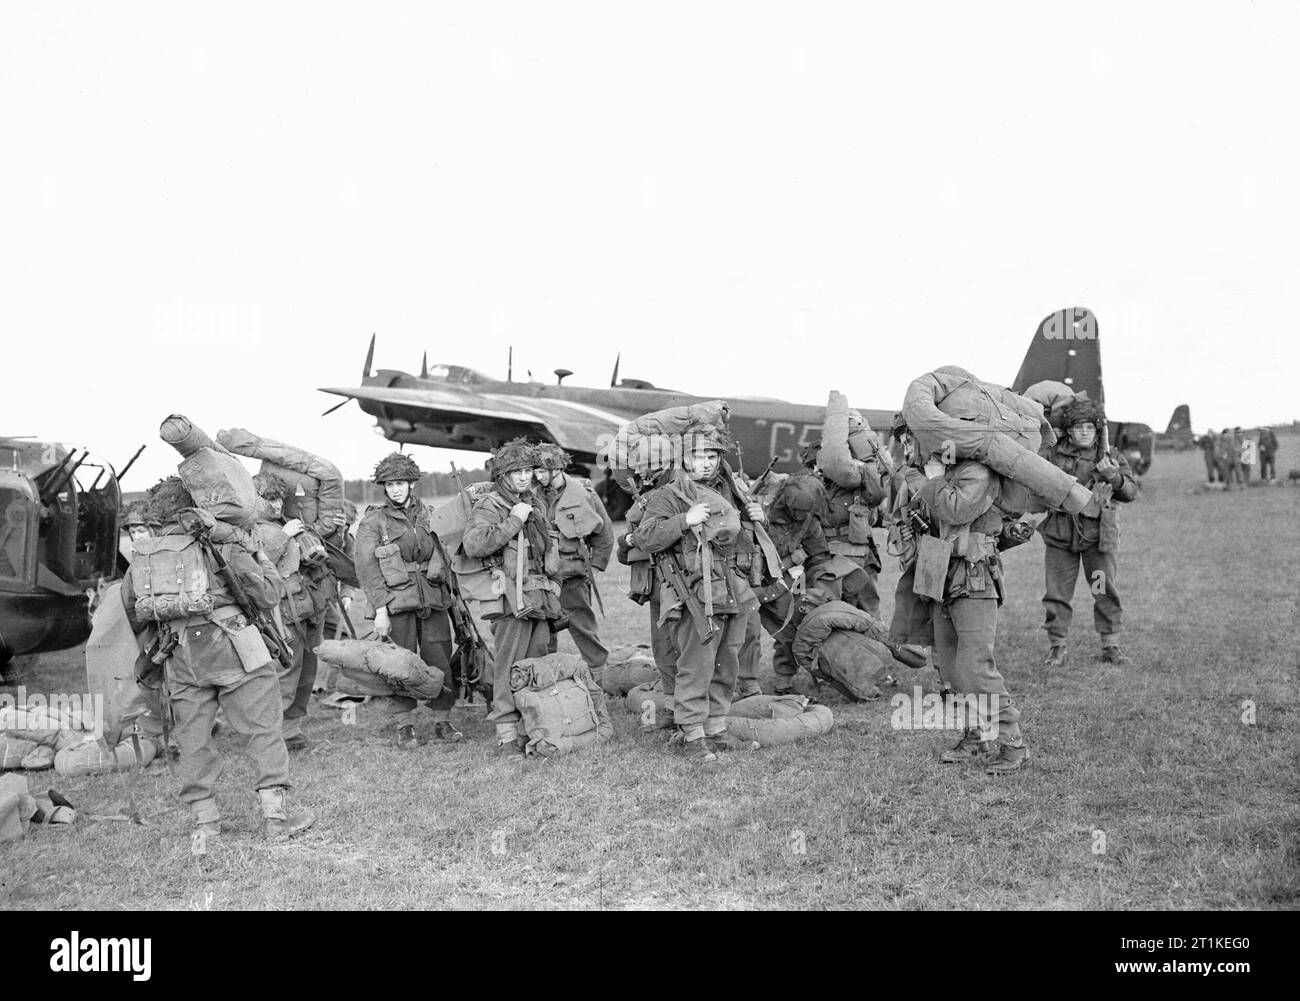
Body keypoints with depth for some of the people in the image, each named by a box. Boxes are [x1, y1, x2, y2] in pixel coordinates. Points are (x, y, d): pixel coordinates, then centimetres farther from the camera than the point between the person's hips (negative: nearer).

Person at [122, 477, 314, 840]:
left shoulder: (140, 558, 15)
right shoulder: (220, 544, 1)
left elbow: (131, 617, 22)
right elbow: (268, 596, 1)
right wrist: (257, 562, 17)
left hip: (180, 660, 4)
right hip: (228, 646, -4)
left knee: (193, 738, 12)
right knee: (263, 728, 2)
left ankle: (205, 821, 16)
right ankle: (276, 815, 2)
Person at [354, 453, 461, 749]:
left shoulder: (426, 516, 13)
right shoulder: (373, 522, 1)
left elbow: (442, 556, 20)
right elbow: (366, 568, -5)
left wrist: (448, 594, 13)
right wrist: (380, 609, -12)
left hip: (433, 601, 3)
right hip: (397, 603, -3)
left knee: (440, 662, 2)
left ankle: (443, 720, 15)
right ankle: (404, 726, 10)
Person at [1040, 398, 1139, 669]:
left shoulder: (1110, 456, 2)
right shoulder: (1053, 455, 1)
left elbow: (1131, 492, -6)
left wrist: (1114, 478, -25)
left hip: (1098, 533, 0)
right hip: (1060, 533, 0)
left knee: (1106, 591, 5)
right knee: (1057, 592, 3)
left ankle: (1110, 644, 18)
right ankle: (1056, 647, 13)